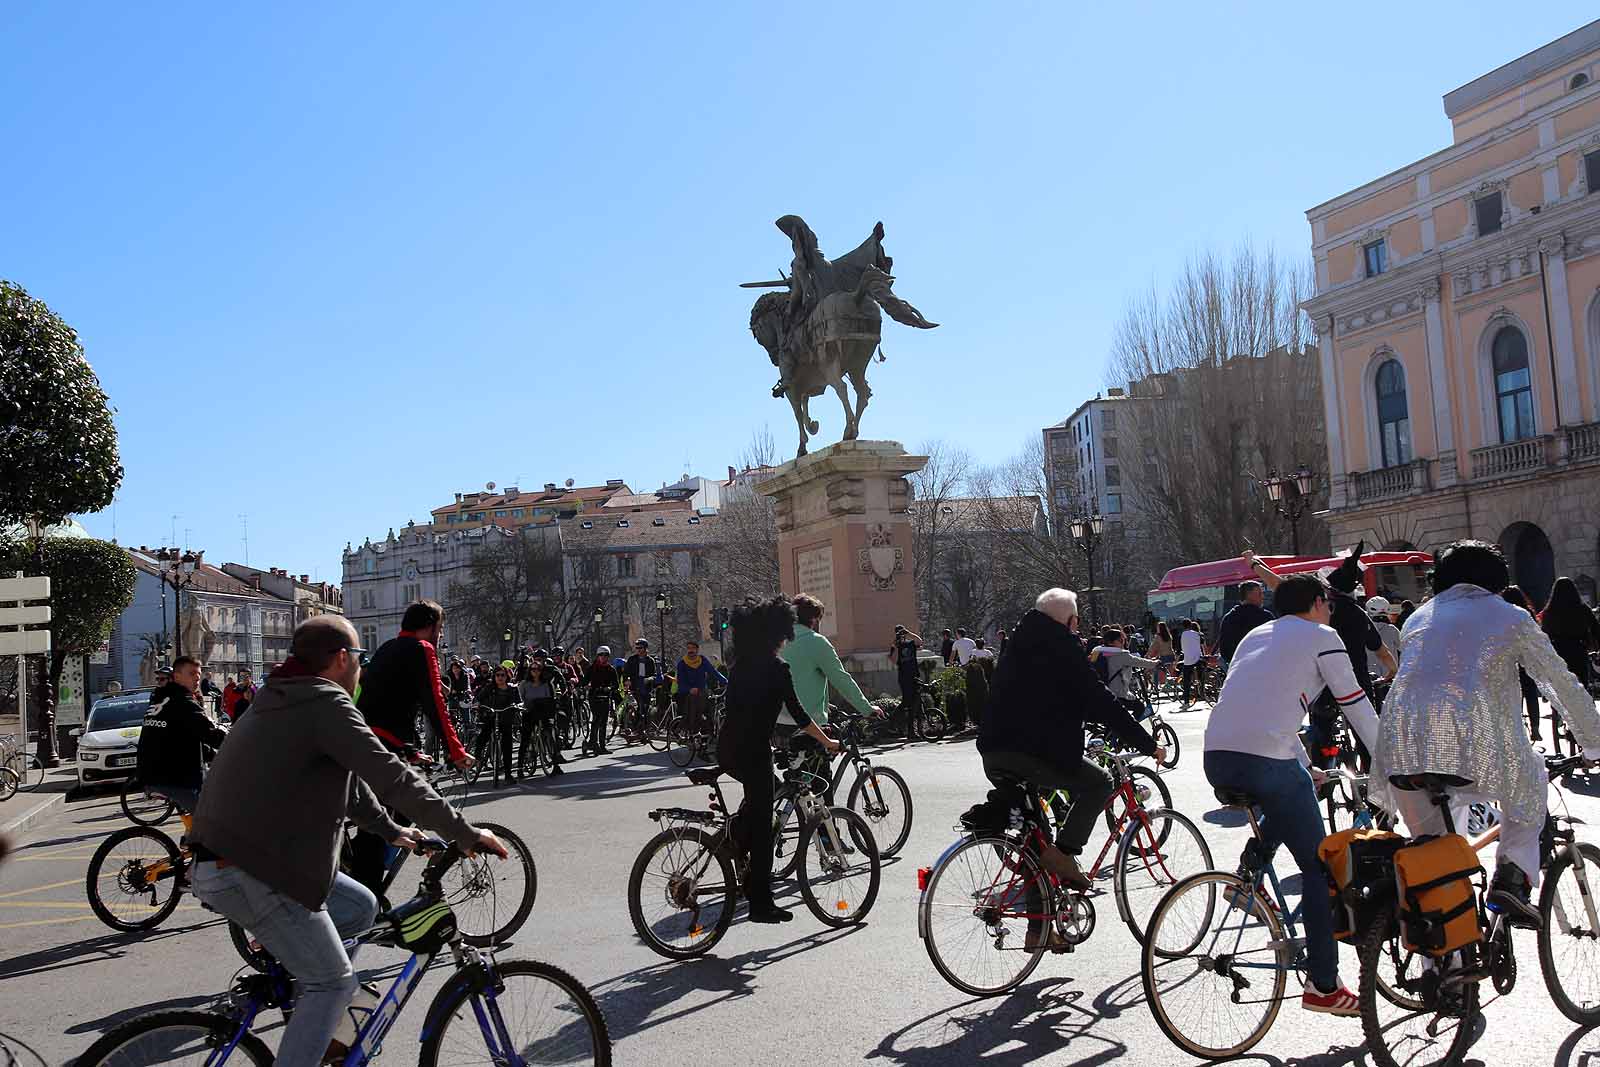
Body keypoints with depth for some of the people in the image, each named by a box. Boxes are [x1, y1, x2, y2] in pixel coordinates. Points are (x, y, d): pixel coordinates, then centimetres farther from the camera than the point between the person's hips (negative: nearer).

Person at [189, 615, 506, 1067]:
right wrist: (466, 834, -16)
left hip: (223, 858, 9)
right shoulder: (326, 703, -15)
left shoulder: (281, 702, 16)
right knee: (333, 983, -1)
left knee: (360, 906, 16)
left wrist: (390, 830, 30)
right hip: (247, 874, -9)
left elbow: (347, 777, 24)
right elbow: (391, 776, -21)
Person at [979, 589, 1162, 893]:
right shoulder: (1064, 648, -3)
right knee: (1099, 783, 9)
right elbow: (1101, 702, -5)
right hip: (1037, 752, -8)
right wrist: (1148, 745, 2)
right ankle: (1063, 851, -4)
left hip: (993, 753, 8)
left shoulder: (1018, 644, 20)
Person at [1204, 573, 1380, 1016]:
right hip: (1266, 761, -6)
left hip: (1216, 760, 6)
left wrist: (1306, 768, 41)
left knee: (1287, 802, 34)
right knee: (1319, 868, 8)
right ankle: (1324, 987, 12)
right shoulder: (1321, 636, 9)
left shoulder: (1255, 635, 28)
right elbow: (1356, 705, 9)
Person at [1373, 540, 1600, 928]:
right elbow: (1562, 684, 19)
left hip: (1403, 749, 3)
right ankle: (1512, 877, 15)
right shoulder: (1511, 617, 16)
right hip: (1474, 744, -3)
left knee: (1429, 843, 23)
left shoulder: (1419, 617, 27)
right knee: (1531, 780, 29)